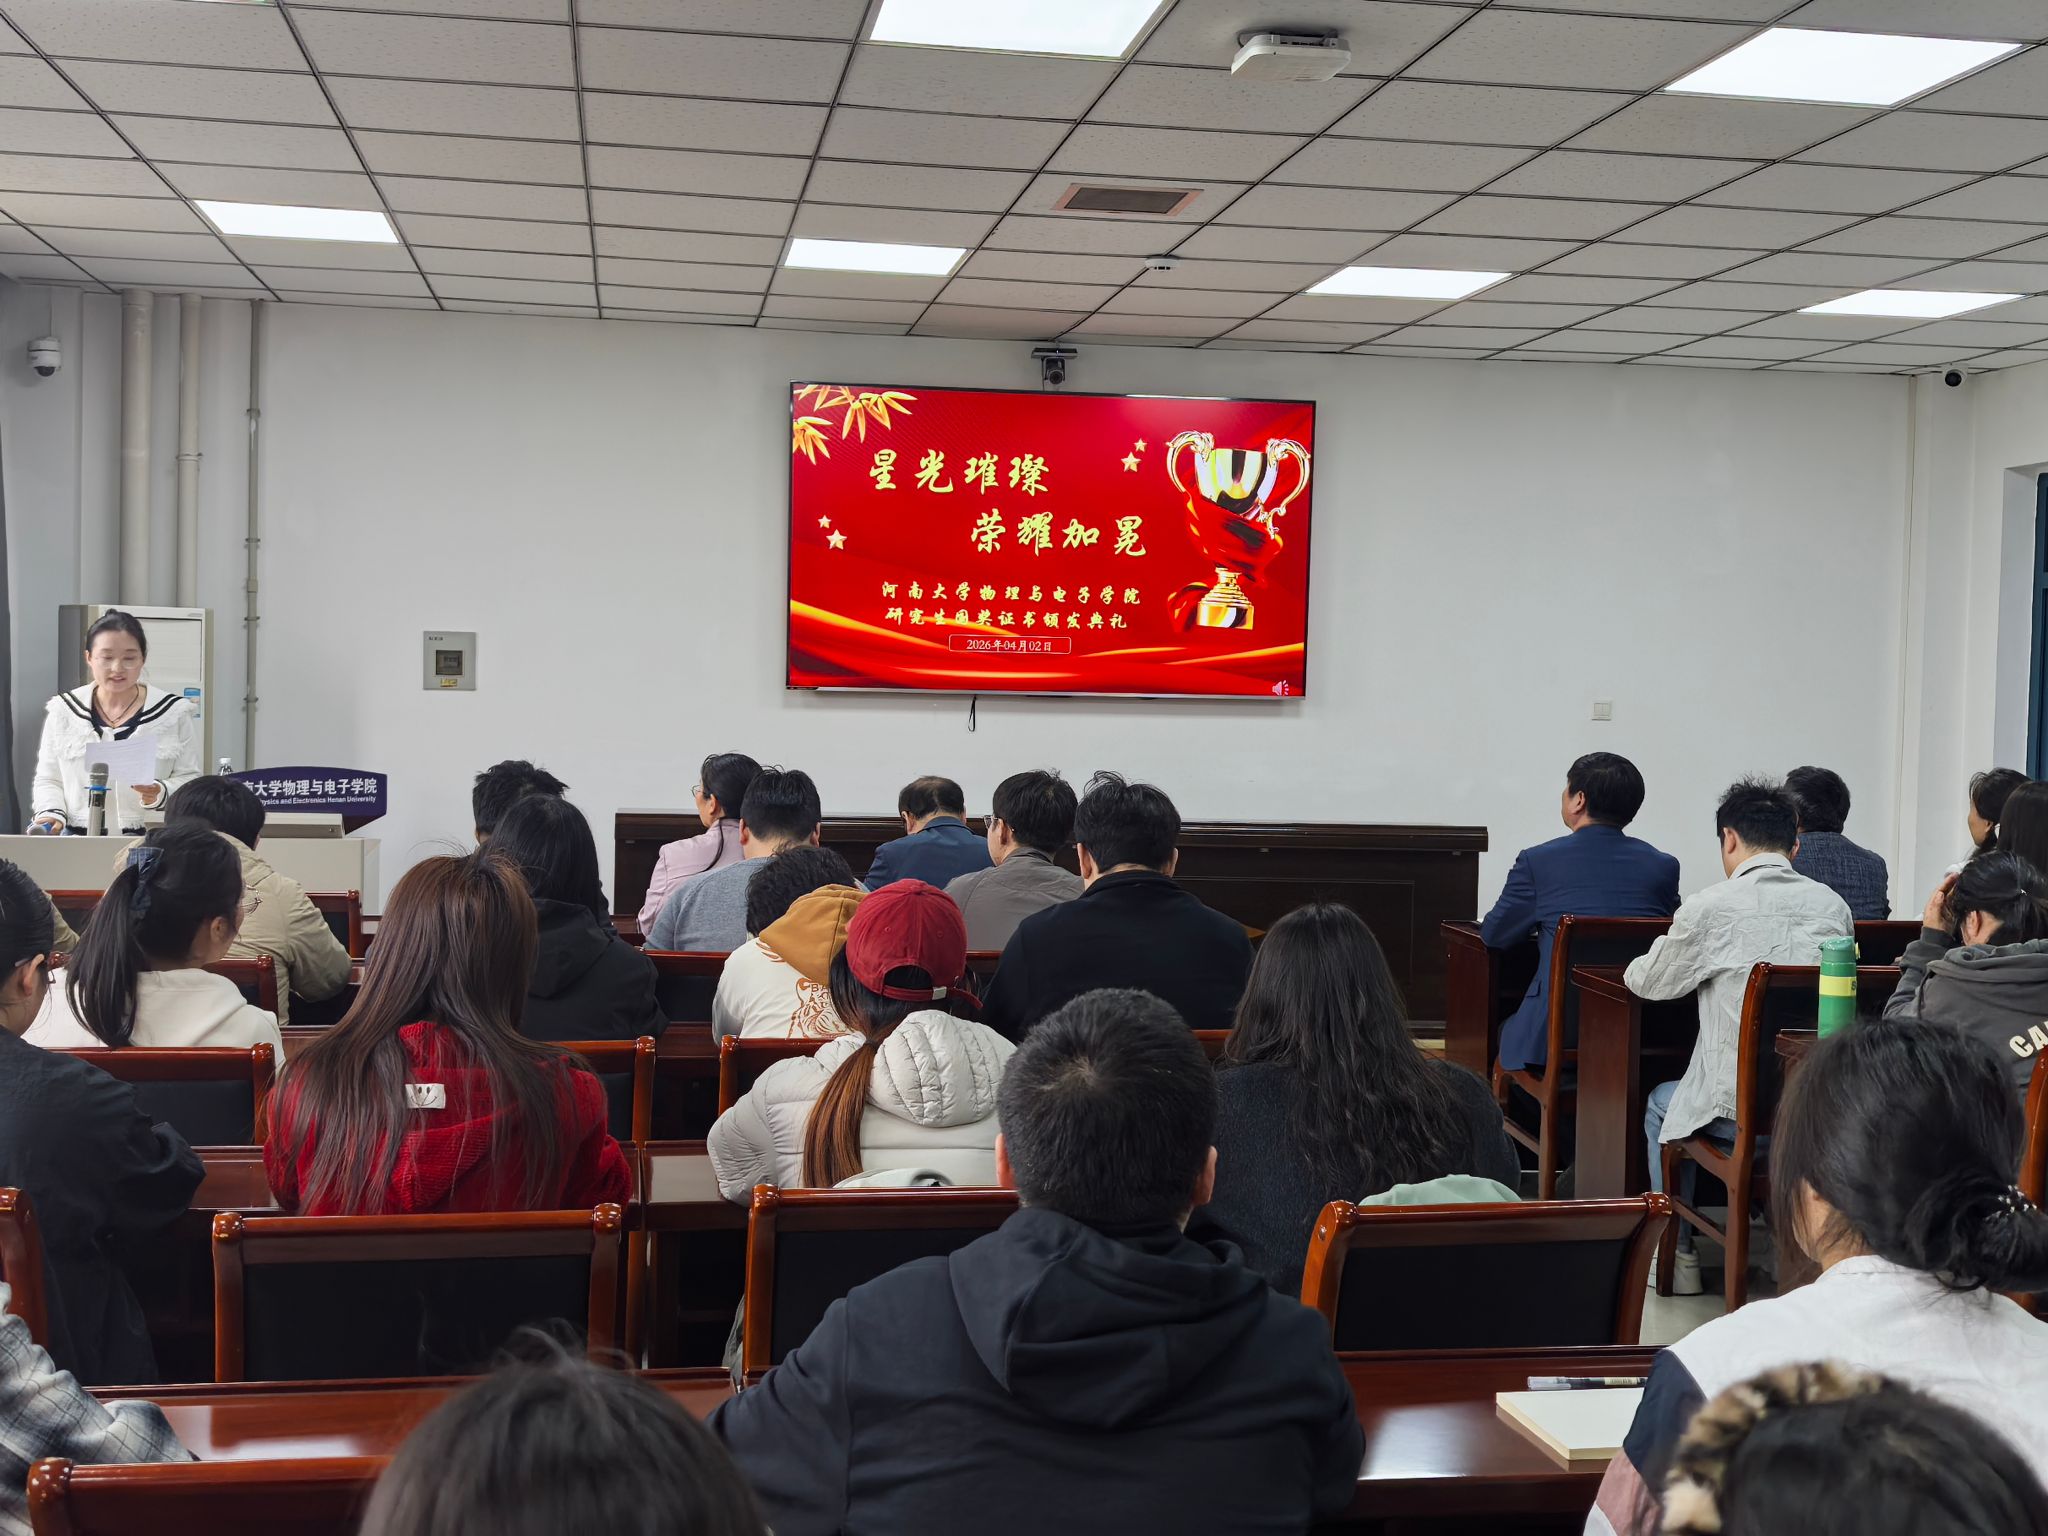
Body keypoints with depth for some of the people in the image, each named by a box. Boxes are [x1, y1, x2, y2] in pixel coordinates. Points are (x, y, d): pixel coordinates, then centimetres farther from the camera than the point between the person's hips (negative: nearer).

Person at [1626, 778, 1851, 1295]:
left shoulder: (1709, 908, -11)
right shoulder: (1833, 905, 2)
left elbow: (1645, 983, 4)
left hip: (1741, 1113, -4)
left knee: (1661, 1104, 28)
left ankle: (1678, 1256, 33)